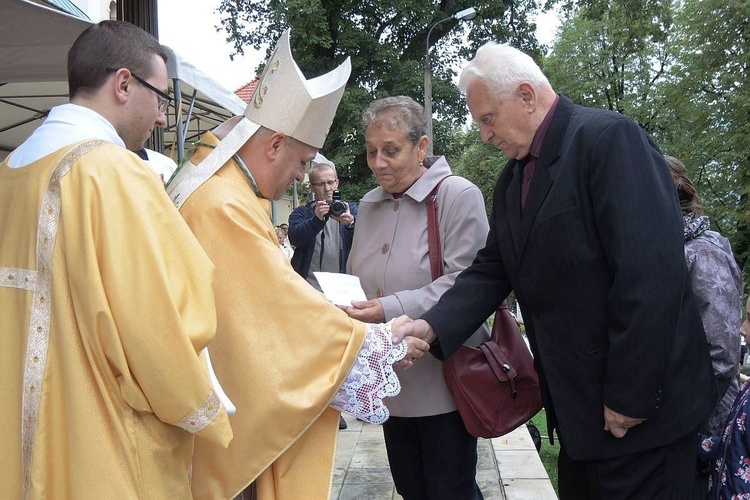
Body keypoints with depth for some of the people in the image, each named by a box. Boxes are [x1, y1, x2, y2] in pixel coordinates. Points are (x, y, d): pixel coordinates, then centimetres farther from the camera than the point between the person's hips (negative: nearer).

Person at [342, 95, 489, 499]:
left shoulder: (457, 195, -11)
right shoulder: (369, 205, 10)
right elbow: (356, 279, 18)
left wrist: (391, 310, -26)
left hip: (443, 384, -6)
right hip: (392, 383, 6)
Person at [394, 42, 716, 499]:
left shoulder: (609, 138, -17)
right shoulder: (514, 178, 10)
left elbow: (651, 274, -24)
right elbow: (492, 270, 6)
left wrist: (630, 397, -22)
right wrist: (433, 326, -11)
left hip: (639, 410, -8)